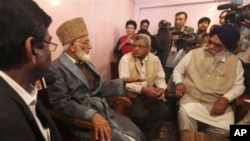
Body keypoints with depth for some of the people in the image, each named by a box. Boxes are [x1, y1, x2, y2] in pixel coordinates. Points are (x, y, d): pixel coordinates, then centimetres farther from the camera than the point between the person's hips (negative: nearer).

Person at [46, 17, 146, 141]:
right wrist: (92, 115, -30)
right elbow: (61, 102, -18)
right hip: (83, 119, -7)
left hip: (104, 110, 7)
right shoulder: (56, 68, -12)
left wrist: (124, 81, 11)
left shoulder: (86, 62, 12)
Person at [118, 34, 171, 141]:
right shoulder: (125, 59, -9)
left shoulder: (155, 59, 4)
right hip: (132, 94, -4)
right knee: (140, 115, -28)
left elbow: (160, 78, 9)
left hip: (150, 94, 5)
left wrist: (161, 89, -13)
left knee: (164, 111, -16)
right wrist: (143, 89, -26)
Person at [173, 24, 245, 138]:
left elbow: (239, 86, 7)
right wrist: (179, 83, -9)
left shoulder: (235, 62, 5)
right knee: (185, 115, -32)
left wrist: (225, 99, -12)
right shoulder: (194, 53, 2)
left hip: (218, 103, 2)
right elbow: (178, 70, 11)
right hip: (191, 98, -1)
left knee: (225, 129, -22)